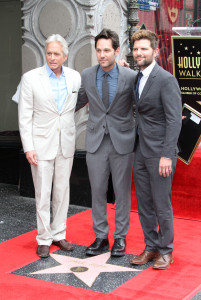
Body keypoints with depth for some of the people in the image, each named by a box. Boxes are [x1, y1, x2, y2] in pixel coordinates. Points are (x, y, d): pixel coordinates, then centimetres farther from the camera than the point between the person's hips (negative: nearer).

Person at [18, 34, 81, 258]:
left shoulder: (75, 77, 2)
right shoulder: (31, 78, -6)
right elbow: (25, 116, -5)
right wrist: (28, 147, -11)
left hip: (66, 144, 3)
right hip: (42, 144, -3)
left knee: (62, 191, 11)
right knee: (43, 194, 2)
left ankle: (58, 234, 25)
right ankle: (43, 239, 15)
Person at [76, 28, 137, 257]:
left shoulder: (130, 77, -7)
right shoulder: (86, 76, 1)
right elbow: (79, 102, 18)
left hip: (122, 142, -2)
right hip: (96, 141, 2)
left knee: (122, 191, 7)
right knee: (97, 190, 8)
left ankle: (120, 237, 21)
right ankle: (100, 236, 22)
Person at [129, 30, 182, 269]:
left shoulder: (166, 80, -13)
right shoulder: (136, 78, 11)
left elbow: (174, 120, -17)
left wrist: (167, 155, -21)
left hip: (159, 152, -7)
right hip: (140, 151, 7)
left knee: (161, 204, 1)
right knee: (144, 203, 13)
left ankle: (165, 251, 17)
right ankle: (151, 247, 26)